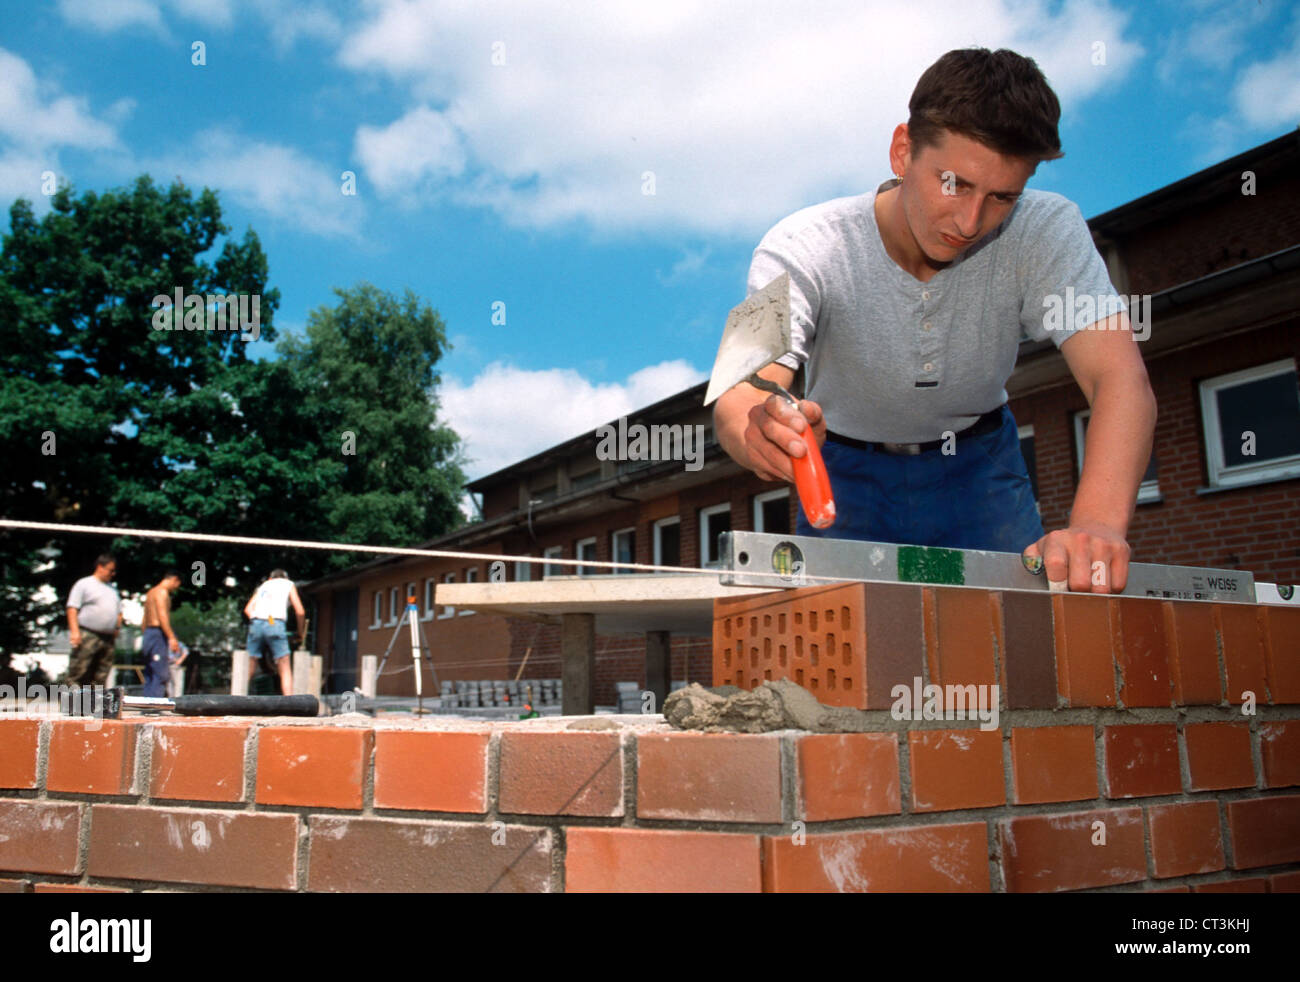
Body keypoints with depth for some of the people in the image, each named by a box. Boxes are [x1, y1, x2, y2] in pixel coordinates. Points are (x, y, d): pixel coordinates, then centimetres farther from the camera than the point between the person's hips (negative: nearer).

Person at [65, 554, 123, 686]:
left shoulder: (112, 589, 23)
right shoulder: (84, 584, 1)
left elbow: (119, 612, 27)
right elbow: (72, 609, -7)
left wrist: (117, 628, 11)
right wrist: (75, 631, -16)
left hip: (108, 639, 7)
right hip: (87, 635, -7)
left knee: (100, 678, 5)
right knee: (78, 674, -10)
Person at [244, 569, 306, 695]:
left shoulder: (263, 585, 30)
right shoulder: (288, 584, 22)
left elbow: (248, 609, 13)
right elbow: (300, 612, 12)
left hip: (256, 623, 3)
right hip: (275, 624, -3)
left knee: (249, 670, 9)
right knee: (285, 670, 0)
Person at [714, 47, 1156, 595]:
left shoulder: (1048, 231, -23)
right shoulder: (800, 251, -27)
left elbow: (1121, 379, -35)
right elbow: (739, 400, -40)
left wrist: (1097, 522, -54)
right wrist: (763, 432, -66)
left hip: (978, 466, 1)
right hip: (850, 476, -1)